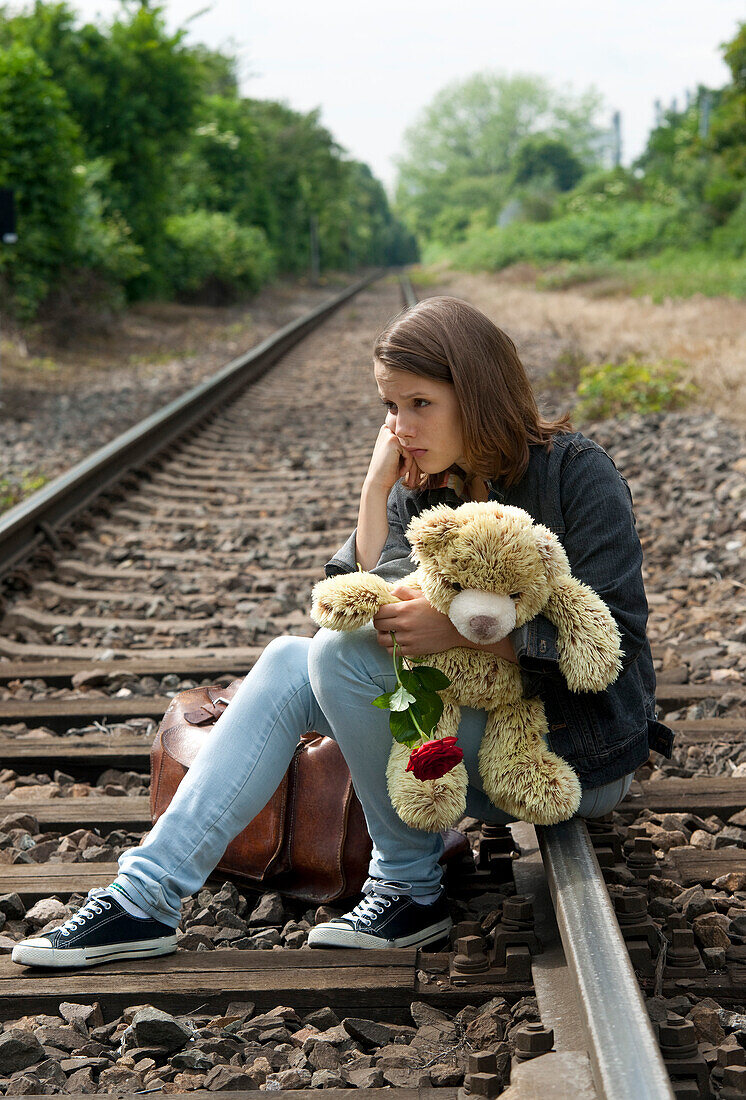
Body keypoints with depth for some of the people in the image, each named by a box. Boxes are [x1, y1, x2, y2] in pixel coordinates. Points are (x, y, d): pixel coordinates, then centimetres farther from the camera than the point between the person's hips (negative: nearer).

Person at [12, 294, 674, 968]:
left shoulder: (576, 474, -13)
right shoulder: (419, 490, 5)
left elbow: (616, 638, -19)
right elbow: (384, 624, -5)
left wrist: (462, 630, -26)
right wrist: (375, 493, -11)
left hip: (574, 757, -7)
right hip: (484, 742, 7)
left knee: (341, 653, -21)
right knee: (290, 662, -9)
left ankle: (412, 888, -9)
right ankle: (145, 898, -12)